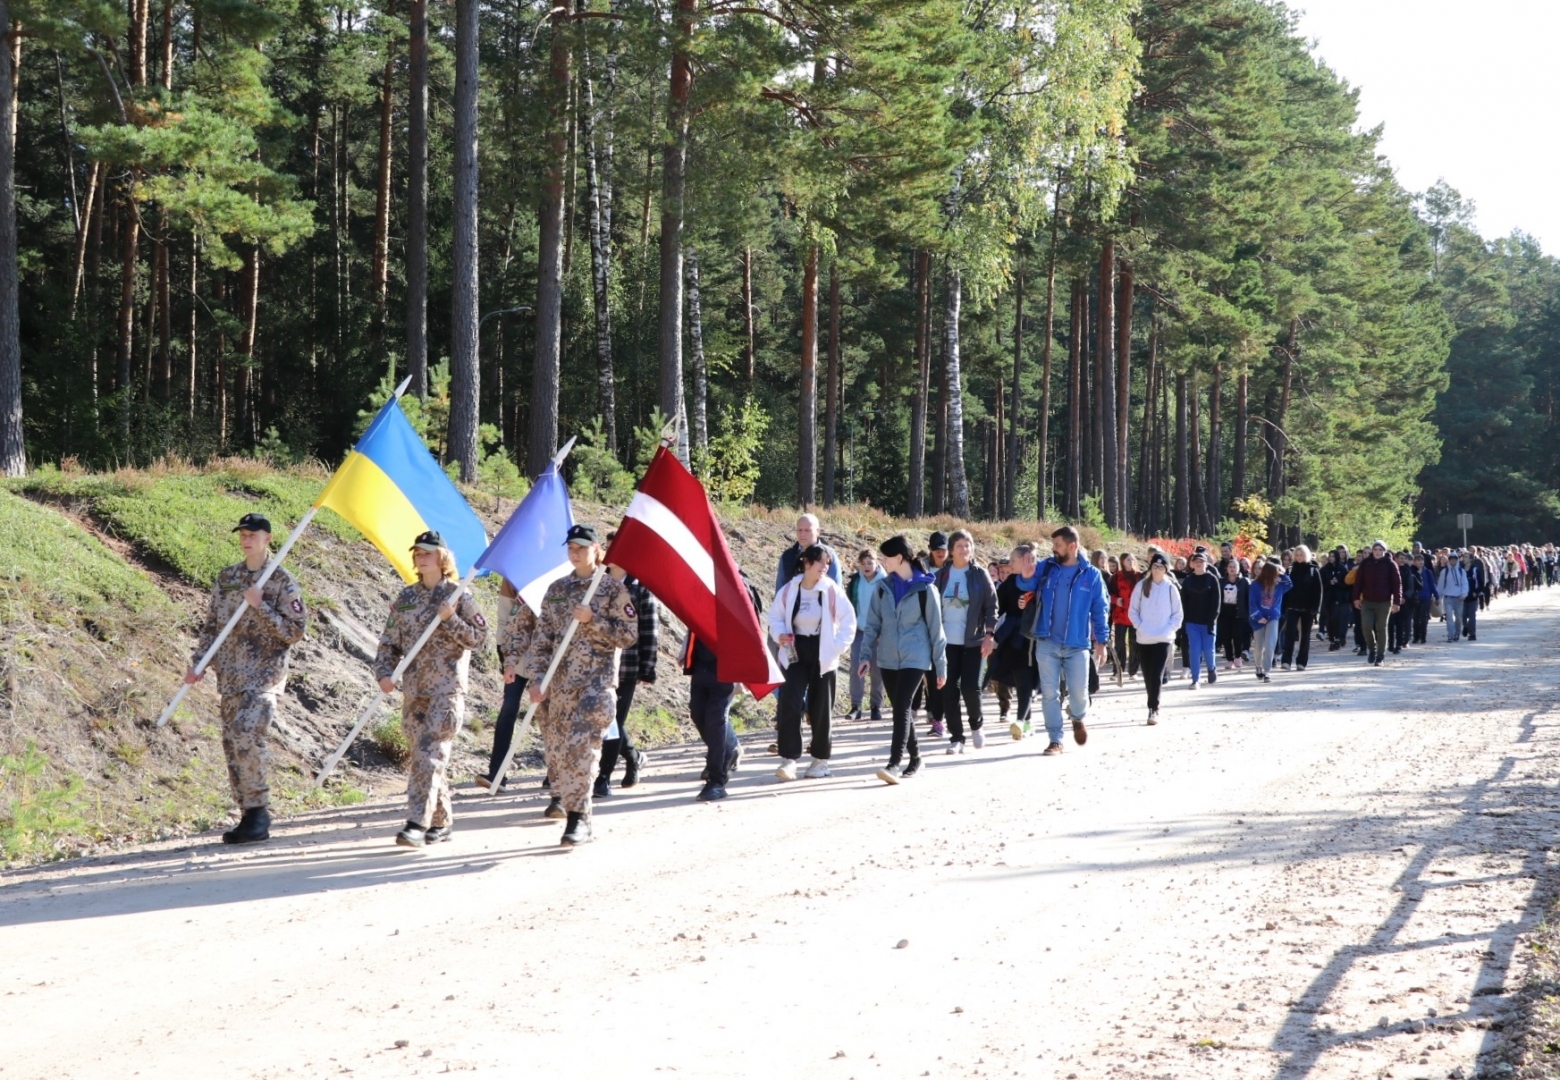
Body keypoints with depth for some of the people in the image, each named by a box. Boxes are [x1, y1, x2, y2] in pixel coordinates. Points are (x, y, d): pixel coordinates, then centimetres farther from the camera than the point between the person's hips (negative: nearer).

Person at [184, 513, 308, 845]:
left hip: (264, 672, -6)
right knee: (233, 745, 4)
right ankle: (250, 818, 12)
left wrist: (260, 606, -15)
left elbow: (296, 631, -8)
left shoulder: (282, 581, -2)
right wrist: (199, 664, 6)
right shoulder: (226, 577, 13)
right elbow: (211, 625, 16)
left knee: (248, 734, -23)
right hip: (230, 676, 6)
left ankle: (259, 810, -12)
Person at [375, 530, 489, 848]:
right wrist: (384, 672, -4)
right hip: (413, 689, 5)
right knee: (424, 757, 8)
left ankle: (417, 824, -19)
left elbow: (478, 637, -3)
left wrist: (450, 619, -16)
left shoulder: (459, 595, 0)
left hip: (447, 689, -5)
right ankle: (441, 821, 20)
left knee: (430, 755, -14)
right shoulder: (406, 598, 12)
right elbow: (389, 641, 11)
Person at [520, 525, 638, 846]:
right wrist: (536, 678, -1)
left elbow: (629, 635, -4)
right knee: (556, 747, 10)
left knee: (581, 750, -15)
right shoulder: (557, 589, 12)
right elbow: (542, 637, 9)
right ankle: (561, 794, 33)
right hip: (558, 683, 5)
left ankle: (579, 819, -14)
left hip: (595, 682, -5)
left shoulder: (613, 588, 0)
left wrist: (592, 620, -15)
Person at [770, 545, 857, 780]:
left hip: (822, 655, 0)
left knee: (821, 707, 6)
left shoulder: (832, 591, -7)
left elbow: (848, 621, 1)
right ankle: (788, 758, -11)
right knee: (789, 703, -13)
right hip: (794, 653, 0)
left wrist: (837, 646, -6)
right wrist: (779, 634, -10)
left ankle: (820, 758, 20)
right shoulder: (788, 590, -5)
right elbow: (775, 616, 8)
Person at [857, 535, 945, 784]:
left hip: (915, 658, -5)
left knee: (901, 708, -17)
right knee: (900, 710, 10)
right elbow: (873, 623, 10)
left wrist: (940, 666, 0)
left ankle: (895, 764, -23)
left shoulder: (925, 588, -6)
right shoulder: (883, 588, 5)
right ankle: (914, 758, 25)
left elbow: (935, 628, -2)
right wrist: (866, 654, 0)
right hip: (888, 659, 5)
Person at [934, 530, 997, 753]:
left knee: (970, 687, -7)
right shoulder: (940, 576, 5)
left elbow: (991, 605, 0)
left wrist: (989, 634, -8)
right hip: (946, 642, 2)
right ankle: (956, 737, 8)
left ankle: (976, 725, 20)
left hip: (973, 642, -2)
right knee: (949, 690, 0)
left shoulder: (979, 575, 1)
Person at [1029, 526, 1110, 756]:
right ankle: (1055, 740, 10)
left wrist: (1101, 640, -1)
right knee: (1049, 692, 1)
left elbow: (1100, 609, 3)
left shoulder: (1090, 575, 0)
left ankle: (1078, 718, 34)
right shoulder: (1045, 569, 3)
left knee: (1079, 692, 1)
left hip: (1077, 645, -1)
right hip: (1047, 643, 1)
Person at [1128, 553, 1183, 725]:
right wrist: (1140, 627, -8)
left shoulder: (1171, 588, 0)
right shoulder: (1141, 586, 2)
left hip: (1163, 638, -2)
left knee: (1157, 676, -12)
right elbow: (1132, 611, 4)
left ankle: (1153, 709, -12)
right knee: (1148, 676, 8)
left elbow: (1177, 614, 4)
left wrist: (1168, 630, -8)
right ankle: (1153, 708, 20)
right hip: (1144, 638, 2)